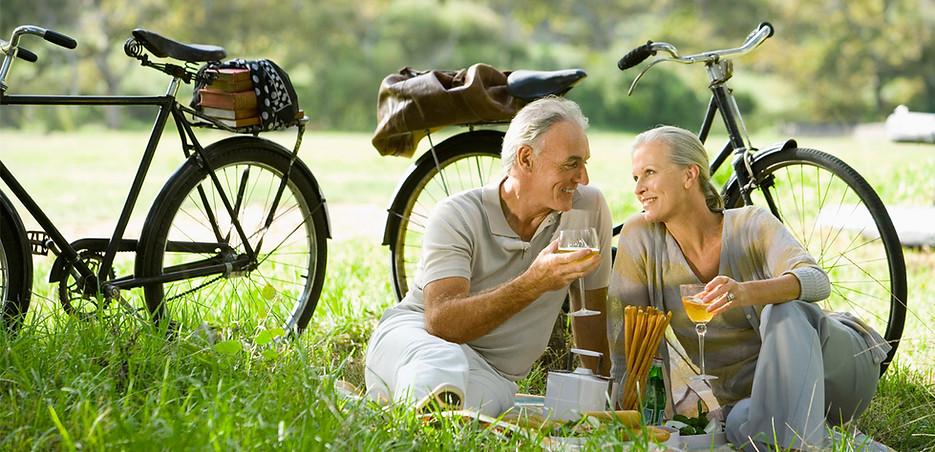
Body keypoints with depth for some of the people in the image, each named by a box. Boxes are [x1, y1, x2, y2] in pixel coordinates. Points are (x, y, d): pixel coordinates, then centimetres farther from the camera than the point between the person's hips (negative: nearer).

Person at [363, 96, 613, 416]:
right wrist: (533, 284, -34)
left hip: (493, 375, 6)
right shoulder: (456, 216, -12)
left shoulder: (589, 208, -2)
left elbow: (592, 313, 10)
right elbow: (441, 322, -26)